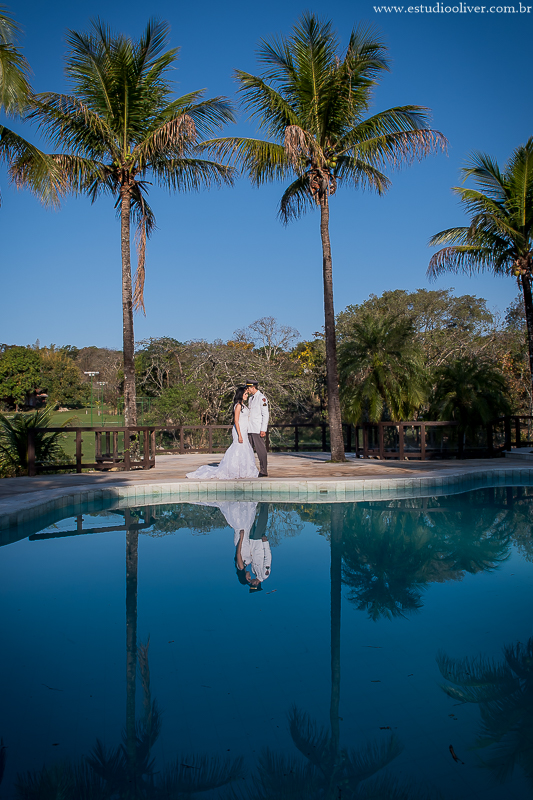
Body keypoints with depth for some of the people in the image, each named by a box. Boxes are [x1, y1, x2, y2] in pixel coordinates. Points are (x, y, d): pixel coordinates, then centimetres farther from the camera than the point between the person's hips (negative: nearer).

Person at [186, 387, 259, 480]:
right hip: (239, 431, -9)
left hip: (243, 432, 9)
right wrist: (239, 435, -22)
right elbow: (236, 421, -18)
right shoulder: (238, 405, -14)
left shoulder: (242, 405, 15)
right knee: (239, 451, -7)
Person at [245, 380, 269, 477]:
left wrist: (263, 429, -16)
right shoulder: (251, 398, 18)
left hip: (258, 430, -8)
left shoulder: (261, 398, -7)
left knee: (261, 450, -4)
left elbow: (265, 414, -11)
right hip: (250, 429, 8)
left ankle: (264, 472, 2)